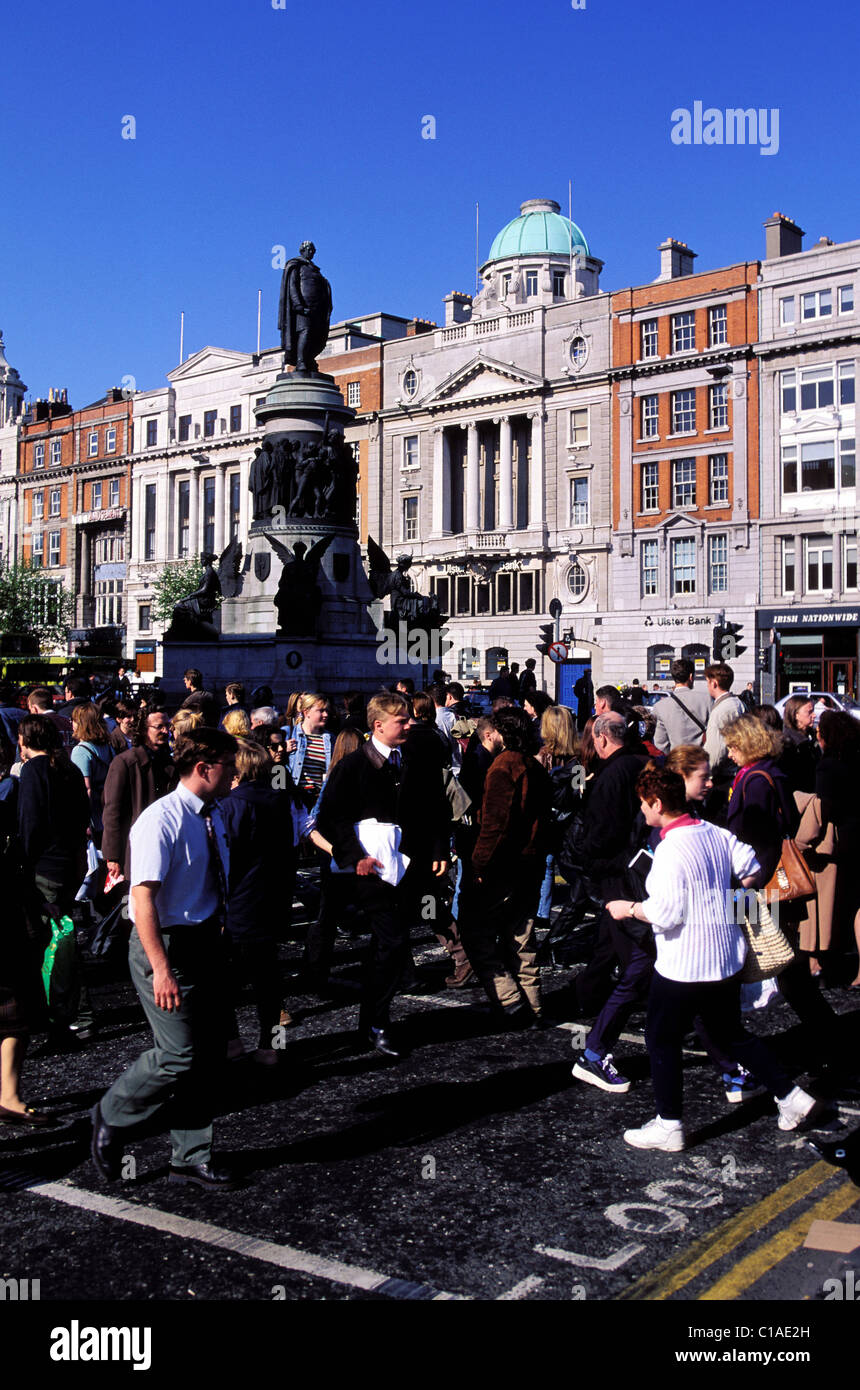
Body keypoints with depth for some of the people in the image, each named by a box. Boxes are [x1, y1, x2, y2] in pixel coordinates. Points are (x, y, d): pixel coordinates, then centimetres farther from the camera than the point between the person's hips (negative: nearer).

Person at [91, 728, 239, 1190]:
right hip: (166, 945, -8)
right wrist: (161, 969, -27)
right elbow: (143, 897, -22)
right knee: (180, 1054, -8)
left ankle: (191, 1158, 24)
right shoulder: (161, 820, -17)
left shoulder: (211, 818, 9)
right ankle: (110, 1117, 19)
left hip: (205, 944, 8)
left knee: (208, 1053, 11)